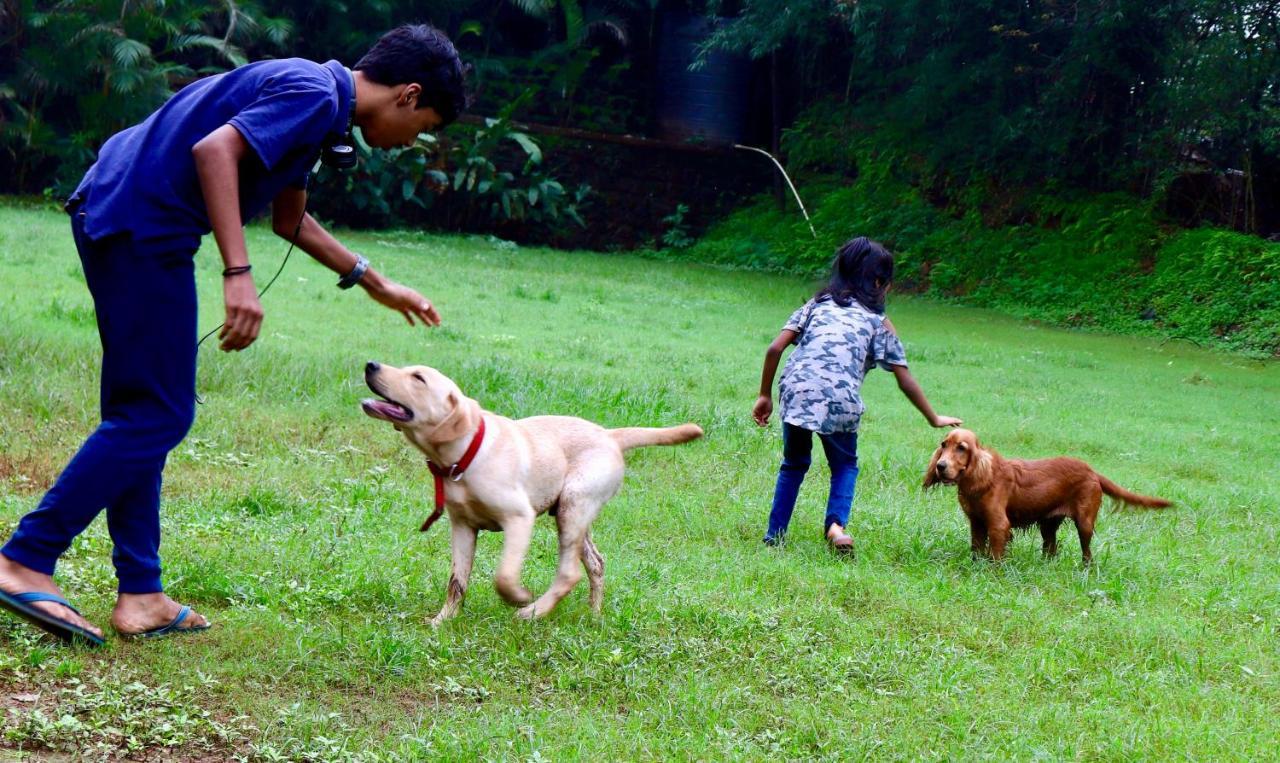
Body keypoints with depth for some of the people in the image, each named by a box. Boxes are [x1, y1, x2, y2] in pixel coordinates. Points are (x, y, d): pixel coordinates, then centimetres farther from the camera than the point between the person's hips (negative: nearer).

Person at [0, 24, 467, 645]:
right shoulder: (316, 95, -12)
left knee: (139, 413, 12)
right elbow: (214, 149, -26)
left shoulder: (314, 96, 20)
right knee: (157, 416, -5)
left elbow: (290, 220, 32)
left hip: (115, 217, 11)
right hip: (141, 226, -11)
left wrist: (374, 284, 36)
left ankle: (139, 595, 16)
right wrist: (238, 276, -30)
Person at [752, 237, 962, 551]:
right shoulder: (878, 322, 16)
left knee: (794, 464, 25)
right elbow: (905, 381, 18)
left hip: (795, 392, 2)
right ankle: (836, 523, -1)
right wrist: (934, 419, 28)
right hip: (840, 401, -2)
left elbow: (775, 349, 11)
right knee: (845, 466, 23)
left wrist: (765, 395, 19)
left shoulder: (817, 304, 21)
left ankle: (774, 536, 21)